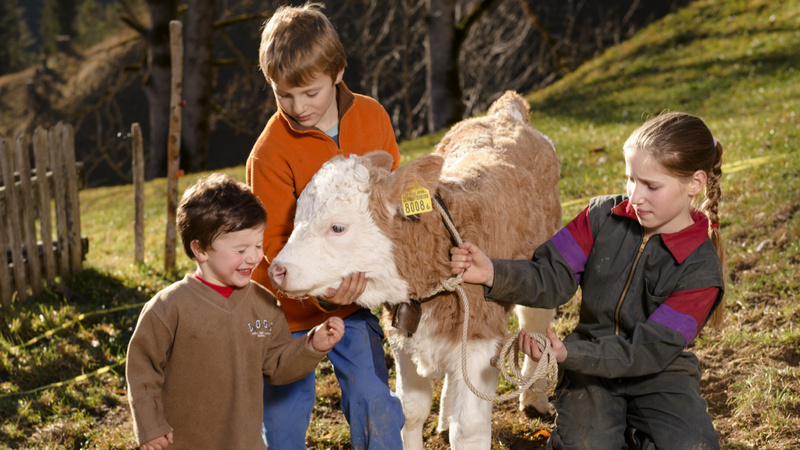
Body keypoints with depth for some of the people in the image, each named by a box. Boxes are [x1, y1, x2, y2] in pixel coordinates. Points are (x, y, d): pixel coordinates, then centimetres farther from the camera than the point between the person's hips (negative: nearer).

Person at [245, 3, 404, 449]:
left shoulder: (372, 117, -7)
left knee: (376, 407, 6)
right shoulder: (270, 153, -21)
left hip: (354, 296, 3)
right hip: (290, 306, -3)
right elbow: (276, 243, -18)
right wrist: (321, 292, -34)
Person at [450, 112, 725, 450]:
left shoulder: (701, 269, -16)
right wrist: (492, 274, -29)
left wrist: (568, 354, -36)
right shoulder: (604, 216, -5)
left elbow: (647, 350, -22)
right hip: (590, 363, 1)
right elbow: (552, 278, -9)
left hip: (658, 372, -1)